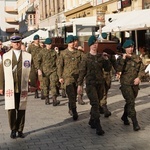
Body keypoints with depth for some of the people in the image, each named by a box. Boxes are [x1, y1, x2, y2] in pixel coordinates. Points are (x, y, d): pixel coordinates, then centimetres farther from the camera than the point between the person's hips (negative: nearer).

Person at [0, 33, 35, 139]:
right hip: (10, 88, 0)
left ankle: (20, 130, 18)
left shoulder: (28, 56, 6)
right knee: (11, 109, 2)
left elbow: (31, 72, 5)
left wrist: (32, 85, -1)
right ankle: (13, 130, 17)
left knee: (21, 110, 5)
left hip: (22, 88, 0)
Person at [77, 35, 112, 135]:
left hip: (100, 83, 4)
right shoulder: (86, 58, -4)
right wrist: (80, 84, -4)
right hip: (90, 83, -4)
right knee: (95, 104, -12)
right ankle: (98, 127, -14)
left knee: (97, 103, 13)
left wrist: (106, 59, -8)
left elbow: (108, 69, 7)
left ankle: (92, 121, 31)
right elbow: (82, 72, -2)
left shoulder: (101, 57, 5)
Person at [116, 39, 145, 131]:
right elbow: (118, 69, -16)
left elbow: (142, 69, 4)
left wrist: (139, 77, -12)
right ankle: (135, 123, -12)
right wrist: (123, 59, -21)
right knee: (130, 102, -13)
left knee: (130, 102, 17)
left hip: (135, 84, 4)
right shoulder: (121, 58, -2)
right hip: (126, 84, -4)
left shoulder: (137, 58, 7)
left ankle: (124, 117, 38)